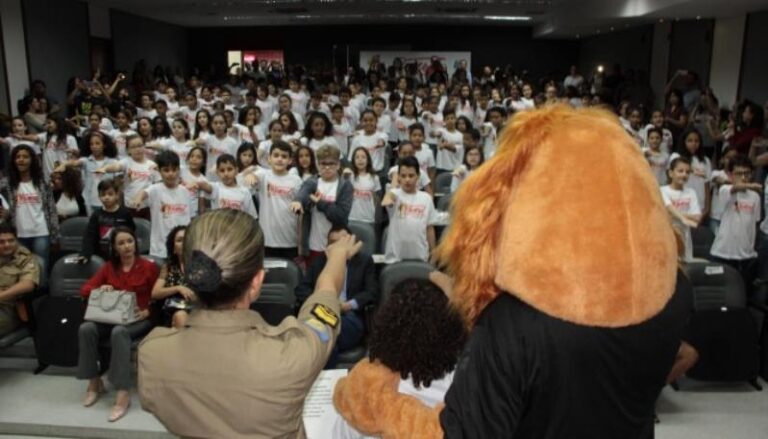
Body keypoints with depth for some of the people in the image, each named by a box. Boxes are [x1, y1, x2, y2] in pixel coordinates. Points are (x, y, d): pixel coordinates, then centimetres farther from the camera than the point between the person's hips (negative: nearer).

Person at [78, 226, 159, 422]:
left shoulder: (148, 267, 2)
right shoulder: (108, 267, 12)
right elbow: (84, 289, 8)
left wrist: (147, 312, -17)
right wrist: (100, 288, -14)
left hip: (140, 319, -4)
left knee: (119, 332, -37)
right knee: (86, 328, -27)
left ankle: (123, 393, -37)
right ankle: (94, 382, -11)